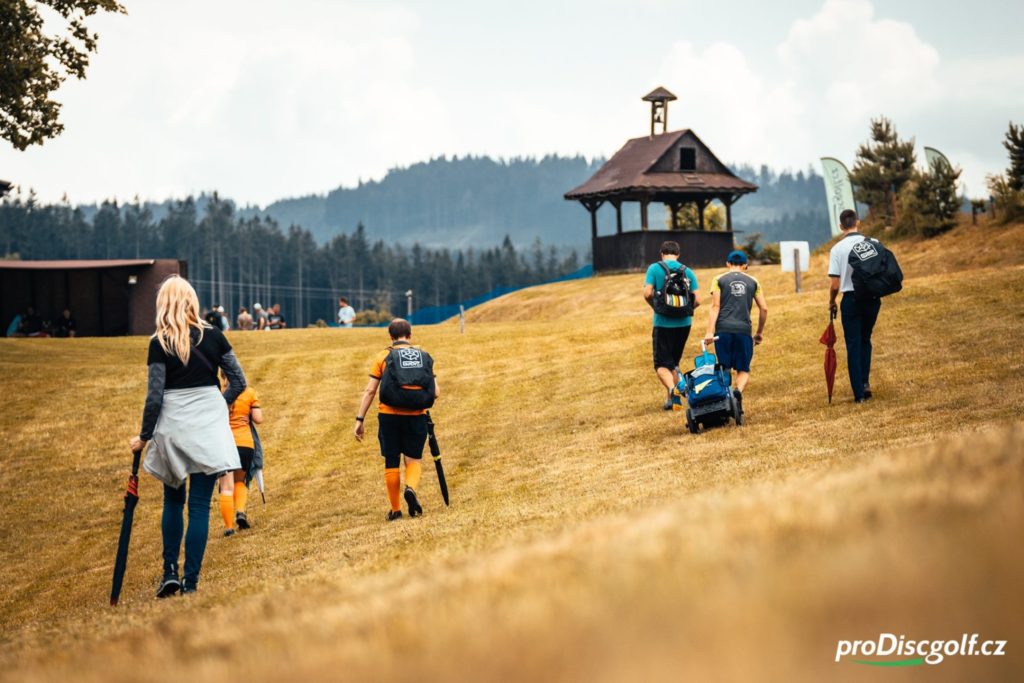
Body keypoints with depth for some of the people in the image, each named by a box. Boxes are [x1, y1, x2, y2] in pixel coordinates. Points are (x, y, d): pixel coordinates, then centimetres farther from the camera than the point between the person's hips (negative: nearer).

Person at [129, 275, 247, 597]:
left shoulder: (160, 343, -6)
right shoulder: (213, 336, 0)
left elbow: (155, 396, -7)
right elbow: (238, 382, 3)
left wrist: (144, 436, 3)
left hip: (172, 426, -1)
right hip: (208, 426, 1)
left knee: (173, 501, 18)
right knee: (199, 505, 3)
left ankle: (170, 573, 12)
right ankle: (190, 582, 1)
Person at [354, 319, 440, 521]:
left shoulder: (383, 357, 4)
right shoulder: (423, 356, 7)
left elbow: (370, 391, -2)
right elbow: (435, 393, 4)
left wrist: (359, 419, 0)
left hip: (389, 415, 0)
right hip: (415, 416, 1)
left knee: (391, 463, 10)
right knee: (413, 459, 12)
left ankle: (395, 510, 13)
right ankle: (411, 488, -19)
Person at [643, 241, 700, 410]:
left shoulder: (654, 269, -4)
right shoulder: (687, 271, 3)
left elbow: (647, 293, -13)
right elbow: (697, 300, -1)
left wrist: (656, 307, 6)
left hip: (663, 322, -3)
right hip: (684, 323, 3)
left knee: (661, 364, 0)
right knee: (674, 362, 19)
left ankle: (672, 389, -26)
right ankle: (672, 397, 19)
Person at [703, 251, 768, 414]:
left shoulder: (719, 280, 9)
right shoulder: (753, 282, 14)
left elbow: (715, 306, -1)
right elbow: (763, 308, 12)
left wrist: (710, 332, -7)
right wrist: (760, 332, 23)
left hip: (723, 329, 0)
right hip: (744, 330, 0)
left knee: (724, 368, 9)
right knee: (743, 369, 6)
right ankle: (738, 391, -22)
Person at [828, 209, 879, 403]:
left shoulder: (837, 249, -7)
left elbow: (835, 284, -8)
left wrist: (831, 302, 10)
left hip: (851, 300, -2)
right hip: (873, 298, 2)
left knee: (853, 345, 5)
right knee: (865, 340, 22)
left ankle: (859, 393, 3)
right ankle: (865, 382, 12)